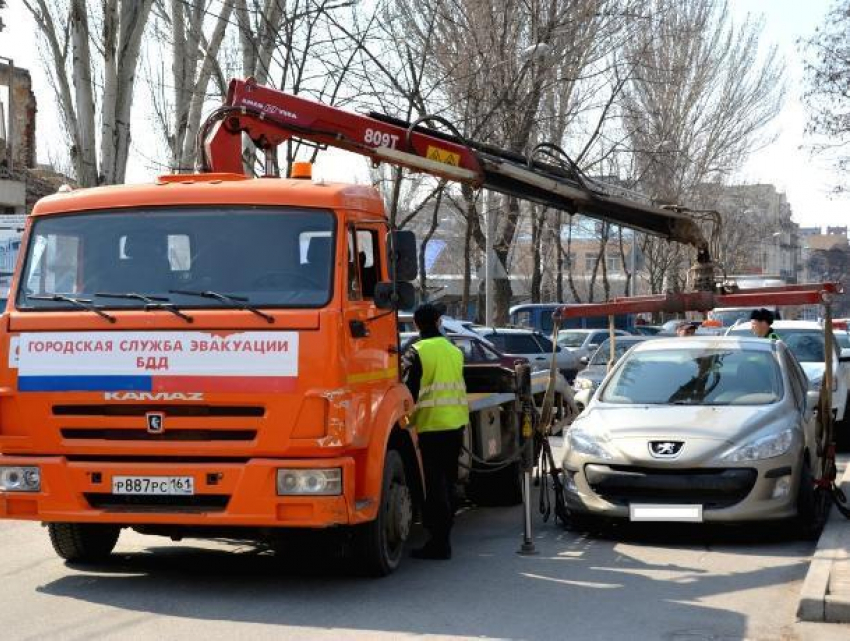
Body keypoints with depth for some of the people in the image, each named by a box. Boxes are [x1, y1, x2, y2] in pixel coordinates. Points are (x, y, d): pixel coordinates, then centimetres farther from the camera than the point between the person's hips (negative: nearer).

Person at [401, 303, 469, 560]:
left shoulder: (415, 353, -10)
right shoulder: (455, 351, 11)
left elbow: (409, 391, -12)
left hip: (430, 426, -6)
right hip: (456, 424, 6)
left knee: (434, 486, -4)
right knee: (447, 483, 14)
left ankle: (438, 542, -6)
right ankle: (443, 538, 20)